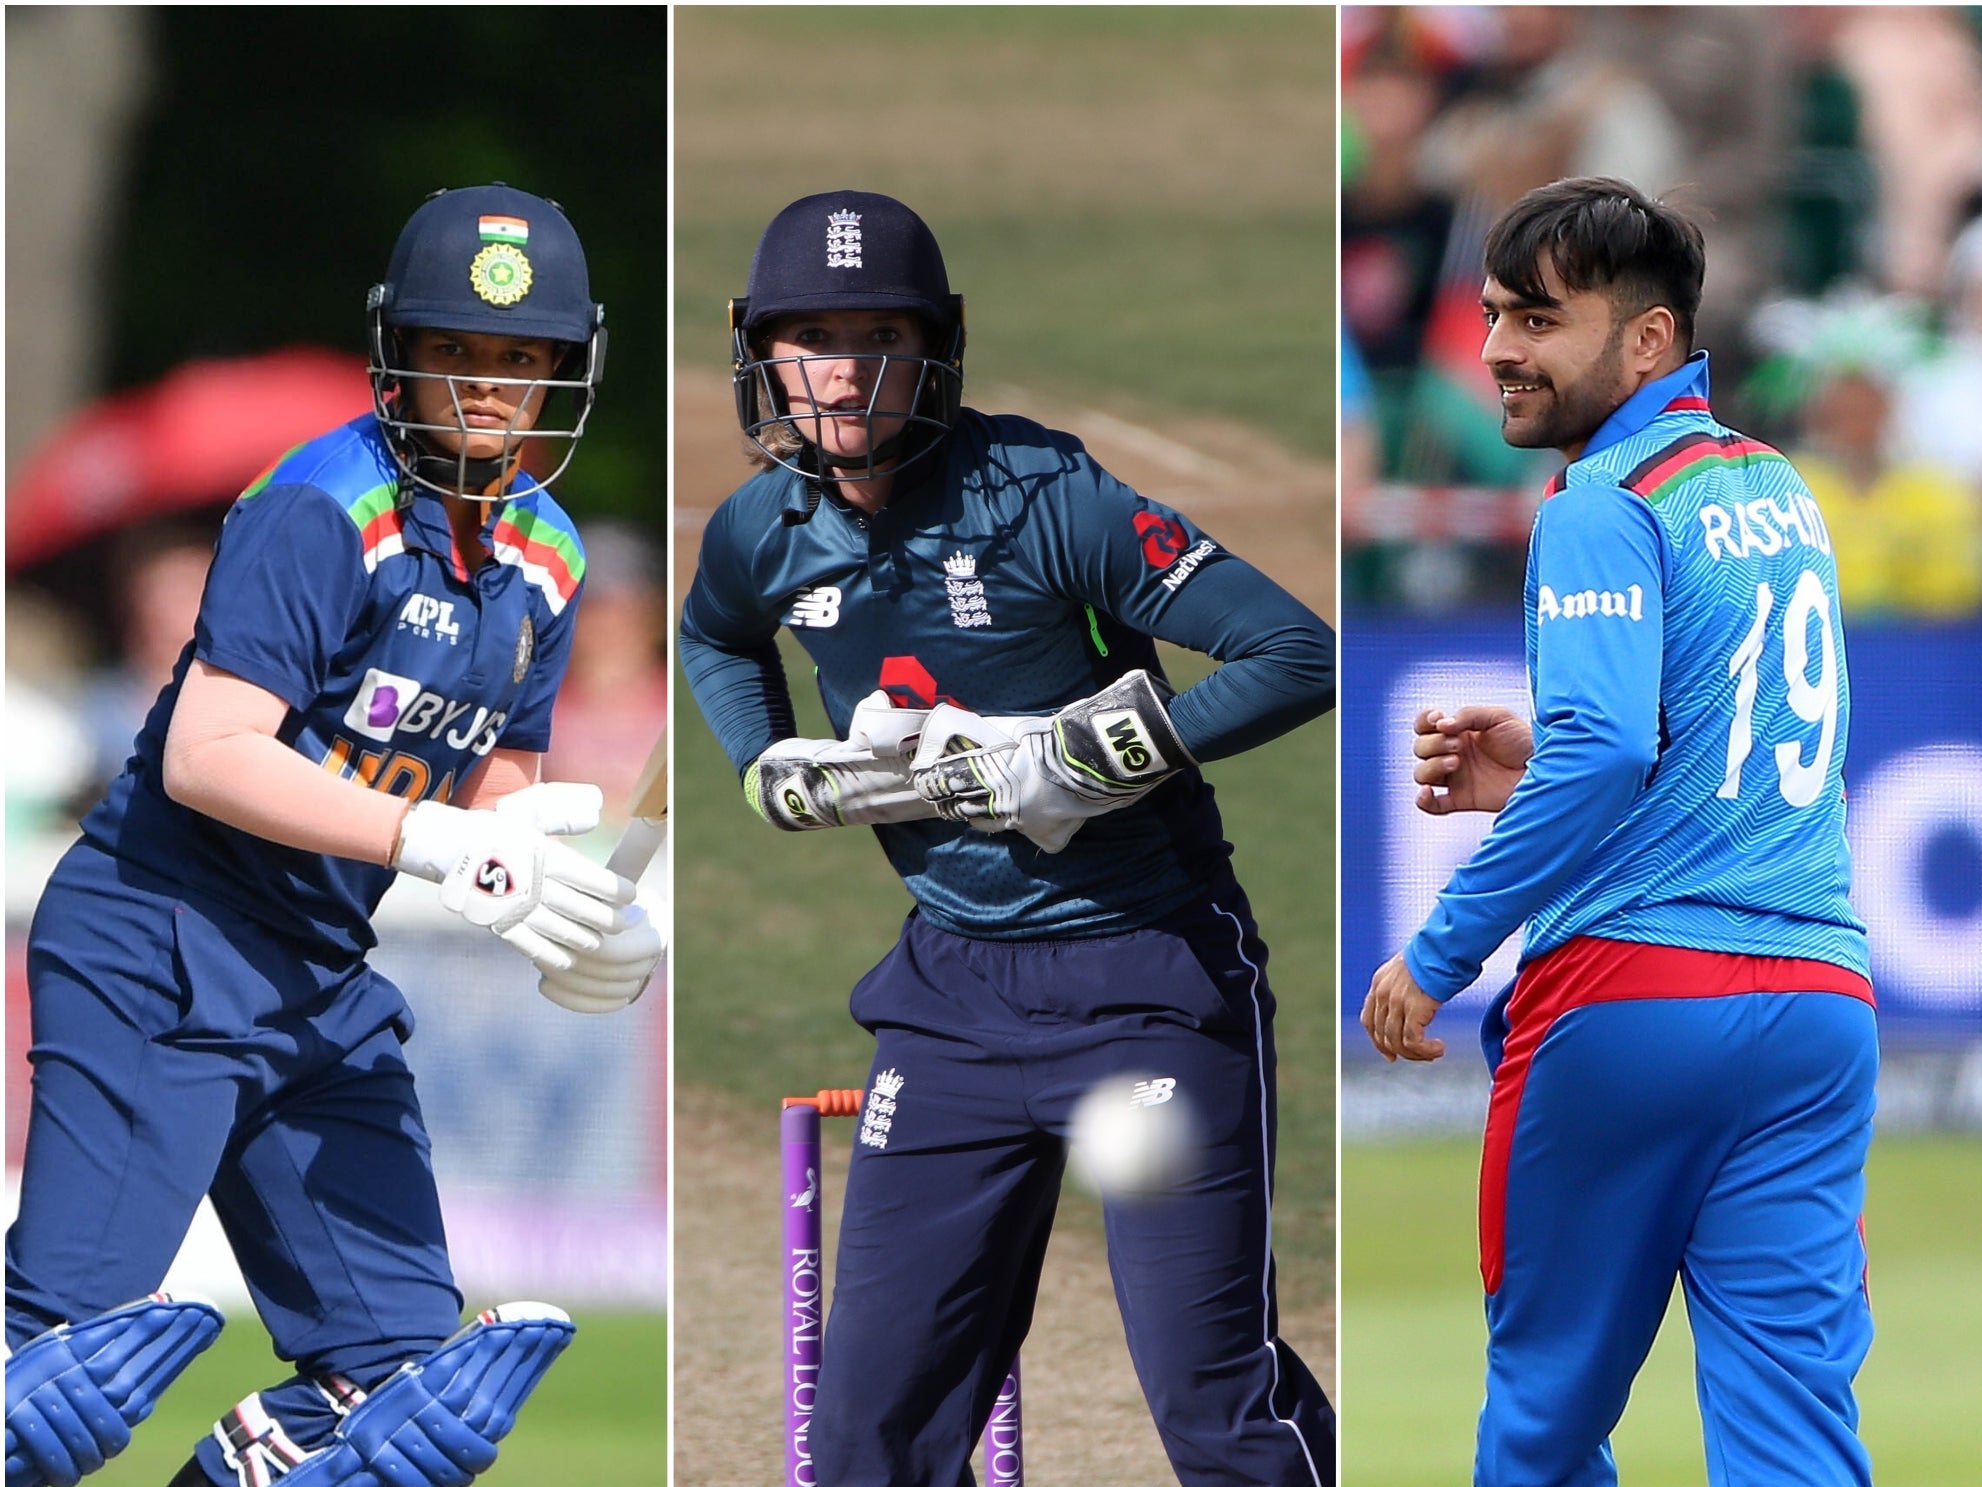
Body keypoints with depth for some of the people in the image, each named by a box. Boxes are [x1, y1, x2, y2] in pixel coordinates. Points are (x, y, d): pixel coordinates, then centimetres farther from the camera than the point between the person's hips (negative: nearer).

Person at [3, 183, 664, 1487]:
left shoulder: (544, 561, 9)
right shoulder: (322, 512, -15)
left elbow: (499, 803, 16)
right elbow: (206, 757, -24)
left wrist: (577, 924, -5)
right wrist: (437, 843, -30)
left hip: (325, 988, 8)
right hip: (161, 960, -8)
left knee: (403, 1371, 4)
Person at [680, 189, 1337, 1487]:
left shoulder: (1046, 499, -16)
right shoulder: (764, 531, 1)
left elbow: (1301, 655, -19)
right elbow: (715, 640, 27)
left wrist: (1088, 758, -22)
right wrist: (780, 776, 8)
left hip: (1148, 976, -5)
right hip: (954, 988, 5)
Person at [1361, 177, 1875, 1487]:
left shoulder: (1605, 507, -8)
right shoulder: (1780, 494, 16)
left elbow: (1604, 749, -21)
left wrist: (1439, 957, -15)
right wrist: (1541, 773, 18)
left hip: (1629, 992, -6)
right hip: (1818, 1006, 6)